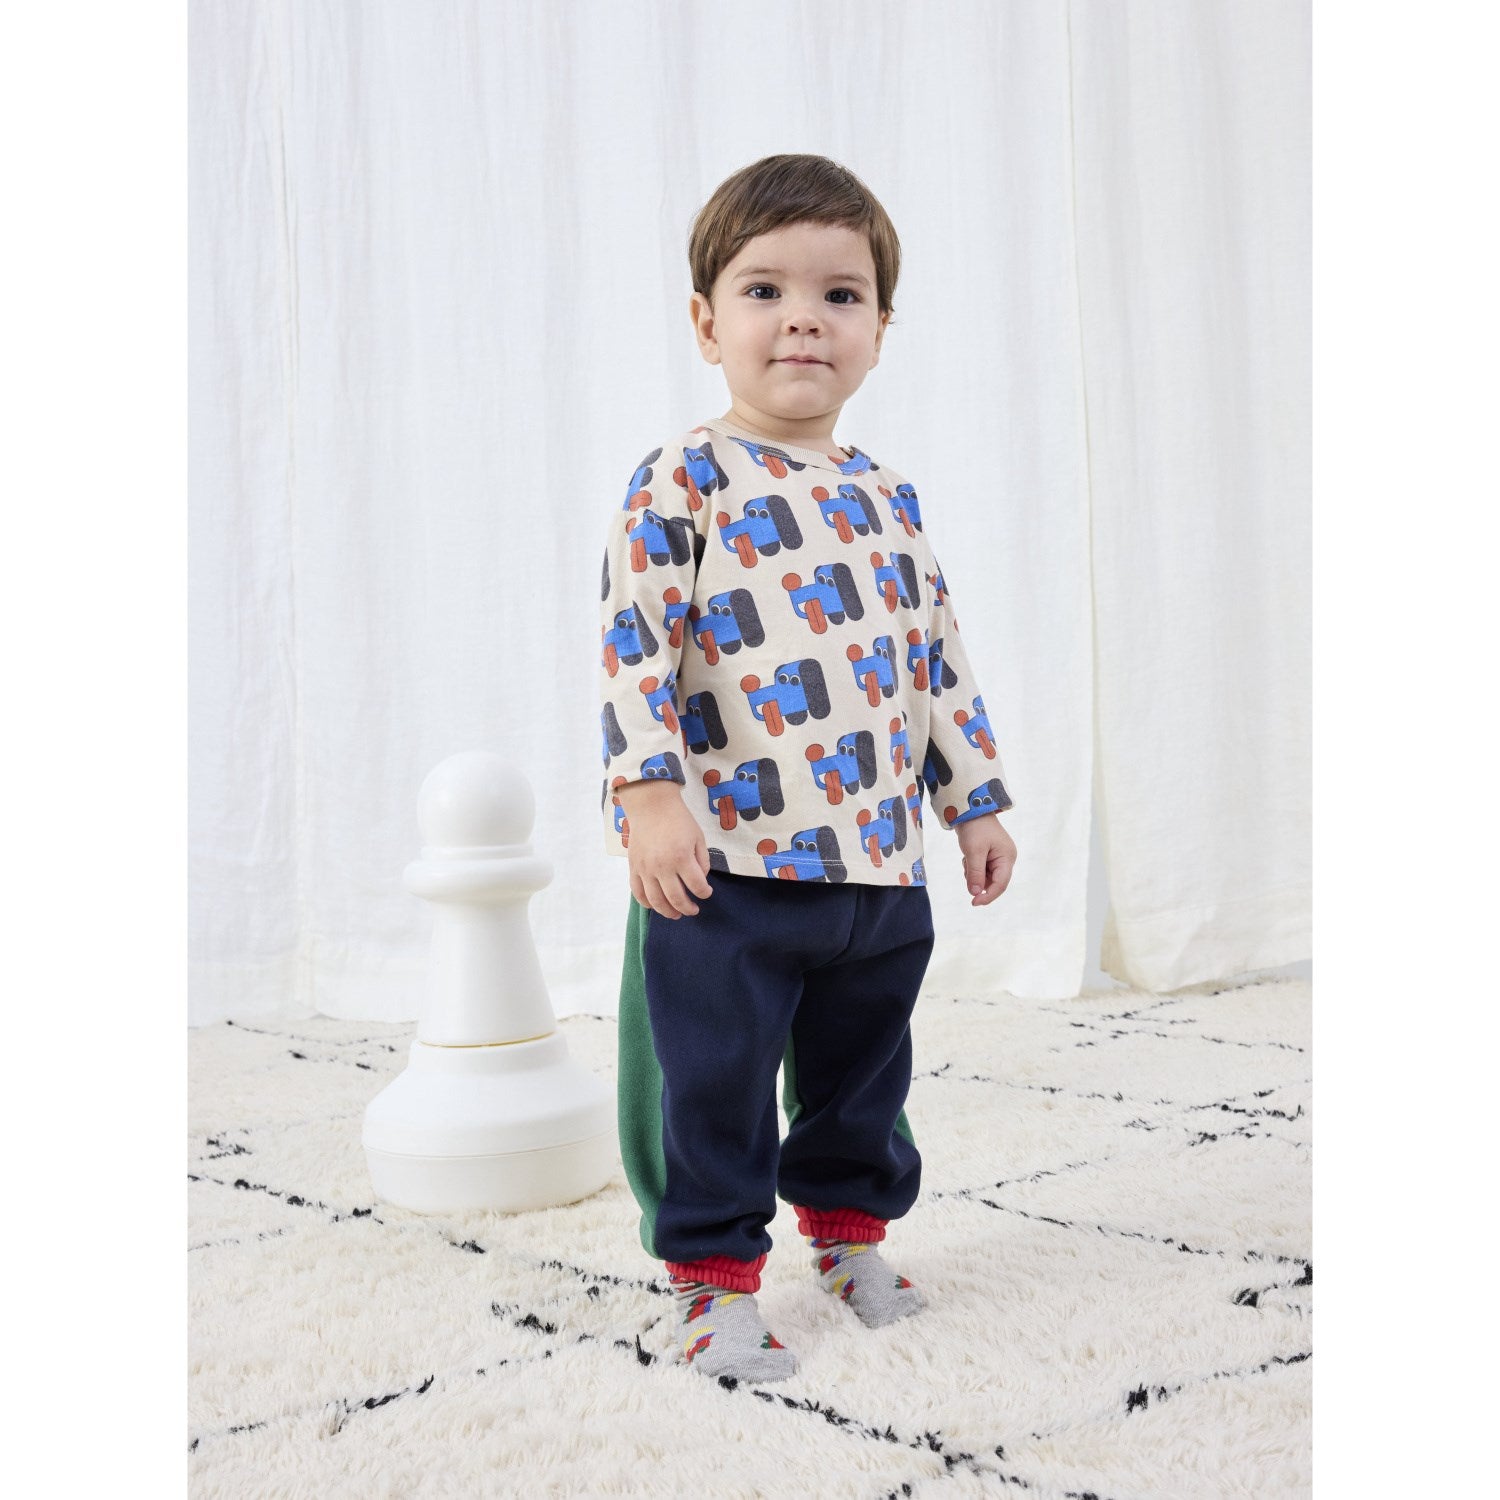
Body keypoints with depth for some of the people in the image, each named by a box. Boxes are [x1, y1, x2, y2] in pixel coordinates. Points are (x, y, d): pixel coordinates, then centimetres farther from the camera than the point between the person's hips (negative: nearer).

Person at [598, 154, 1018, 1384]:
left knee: (863, 1069, 20)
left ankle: (850, 1226, 40)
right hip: (730, 862, -6)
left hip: (884, 862, 6)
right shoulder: (684, 481, -6)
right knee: (715, 1084, 3)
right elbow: (635, 641, -11)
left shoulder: (891, 498, 12)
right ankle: (717, 1275, 20)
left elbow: (940, 659, 17)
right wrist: (649, 793, -20)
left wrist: (978, 801, 17)